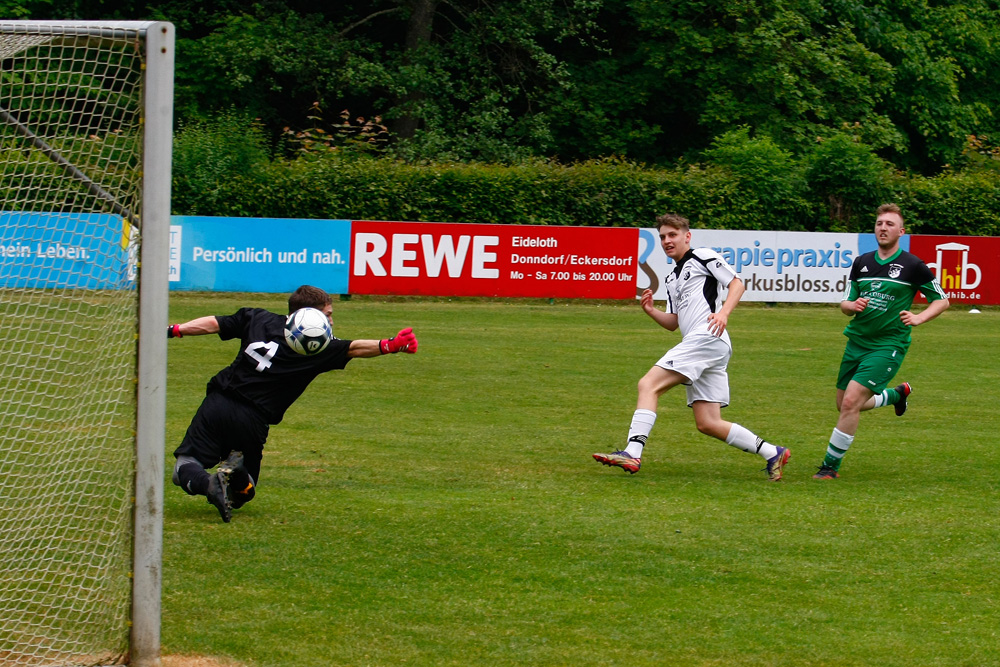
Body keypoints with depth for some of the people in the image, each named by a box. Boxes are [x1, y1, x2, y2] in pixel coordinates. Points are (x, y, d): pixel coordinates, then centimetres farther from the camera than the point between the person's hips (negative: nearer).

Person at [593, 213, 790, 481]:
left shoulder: (703, 256, 6)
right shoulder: (673, 279, 30)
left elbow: (737, 284, -1)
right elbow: (673, 323, 28)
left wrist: (723, 312, -17)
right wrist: (651, 311, 10)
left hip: (707, 337, -9)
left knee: (648, 385, -18)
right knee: (707, 424, 3)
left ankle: (632, 453, -29)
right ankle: (773, 454, 7)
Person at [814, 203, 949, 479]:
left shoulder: (912, 266, -6)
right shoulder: (861, 263, 7)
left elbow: (941, 300, 3)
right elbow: (845, 304, 11)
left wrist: (918, 318, -14)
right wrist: (852, 306, -13)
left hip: (888, 345, -6)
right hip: (857, 341, 6)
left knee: (851, 401, -18)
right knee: (844, 405, 15)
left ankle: (831, 465, -7)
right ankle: (897, 394, 42)